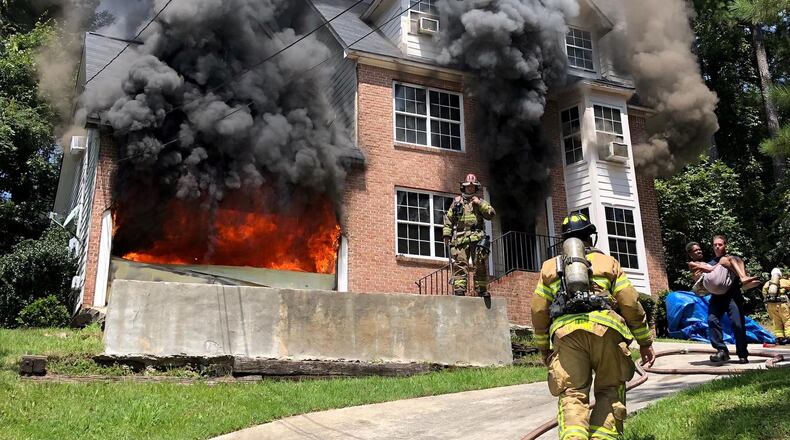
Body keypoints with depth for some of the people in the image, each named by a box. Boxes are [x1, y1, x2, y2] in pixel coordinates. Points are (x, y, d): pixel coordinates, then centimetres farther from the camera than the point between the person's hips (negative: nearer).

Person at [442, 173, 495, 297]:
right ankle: (459, 289, -12)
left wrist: (479, 203, -3)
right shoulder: (457, 201, 18)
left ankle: (482, 289, 3)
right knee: (460, 265, -8)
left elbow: (491, 214, 5)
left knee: (481, 265, -3)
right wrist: (446, 234, 4)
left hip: (477, 238, 1)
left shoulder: (480, 202, 19)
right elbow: (448, 219, 14)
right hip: (460, 238, 0)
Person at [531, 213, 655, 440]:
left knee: (572, 394, -1)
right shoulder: (607, 262, 22)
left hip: (565, 330, 1)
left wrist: (544, 348, 27)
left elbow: (539, 311, 18)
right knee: (609, 391, 10)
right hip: (605, 327, 0)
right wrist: (645, 341, 21)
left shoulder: (550, 266, 25)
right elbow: (630, 303, 14)